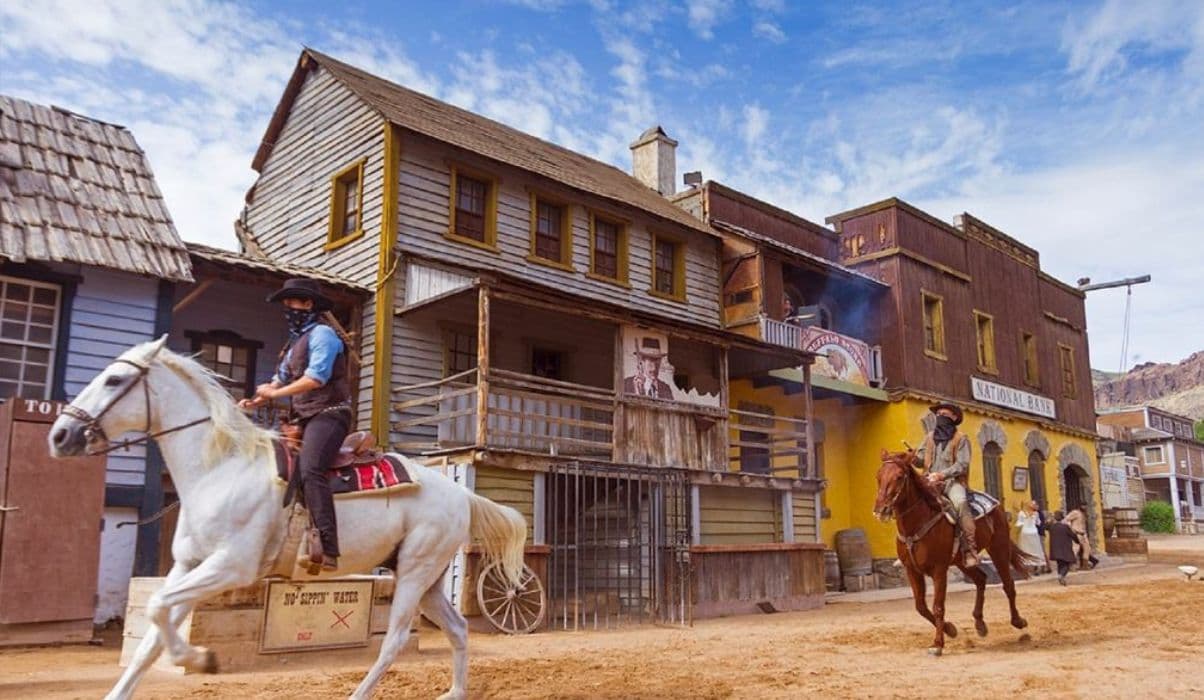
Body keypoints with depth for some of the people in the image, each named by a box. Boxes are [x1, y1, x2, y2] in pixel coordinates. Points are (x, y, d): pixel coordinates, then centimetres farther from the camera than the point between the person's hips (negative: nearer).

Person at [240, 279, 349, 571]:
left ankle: (328, 550, -35)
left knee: (309, 469, -27)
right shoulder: (295, 341, 23)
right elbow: (282, 379, 25)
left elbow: (316, 378, -17)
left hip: (328, 413, -10)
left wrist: (275, 393, -11)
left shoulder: (321, 334, -5)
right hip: (304, 418, 10)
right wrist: (256, 401, 8)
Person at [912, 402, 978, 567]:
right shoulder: (929, 437, 17)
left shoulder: (961, 439, 3)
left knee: (960, 502, -35)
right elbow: (920, 459, 11)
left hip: (953, 481, -5)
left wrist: (942, 475, -21)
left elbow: (962, 465, -8)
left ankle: (969, 550, -35)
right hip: (931, 483, 5)